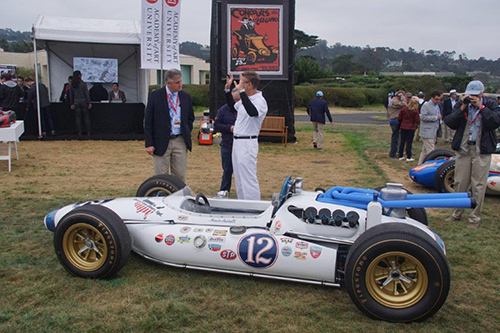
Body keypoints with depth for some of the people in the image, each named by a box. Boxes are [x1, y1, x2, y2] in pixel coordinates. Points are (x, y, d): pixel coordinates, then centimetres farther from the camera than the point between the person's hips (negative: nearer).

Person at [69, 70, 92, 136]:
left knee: (78, 118, 6)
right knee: (86, 117, 4)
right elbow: (86, 94, -7)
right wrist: (89, 102, -2)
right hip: (83, 102, -3)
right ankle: (88, 132, 4)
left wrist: (72, 104, 13)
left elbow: (71, 95, 6)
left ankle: (79, 133, 6)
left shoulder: (72, 85, 3)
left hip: (76, 103, 3)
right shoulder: (83, 84, -8)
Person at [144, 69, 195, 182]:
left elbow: (190, 118, 17)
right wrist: (149, 143, -8)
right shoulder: (155, 96, -5)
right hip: (161, 142, -3)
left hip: (180, 141, 3)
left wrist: (187, 135, 6)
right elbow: (148, 121, -4)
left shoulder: (185, 96, 6)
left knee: (180, 176, 8)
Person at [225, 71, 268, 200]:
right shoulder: (244, 99, 12)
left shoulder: (260, 100, -17)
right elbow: (233, 107, 32)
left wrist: (241, 91, -39)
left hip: (247, 143, -10)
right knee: (239, 178, 17)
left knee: (248, 179, -10)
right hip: (237, 141, 10)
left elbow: (253, 112, -40)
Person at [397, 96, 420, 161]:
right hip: (411, 128, -3)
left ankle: (401, 156, 16)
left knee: (402, 141, 11)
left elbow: (399, 118, 1)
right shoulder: (415, 110, -14)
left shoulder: (404, 108, -4)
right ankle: (408, 157, 6)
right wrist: (419, 116, 7)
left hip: (403, 127, 3)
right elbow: (417, 120, -12)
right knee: (409, 142, 3)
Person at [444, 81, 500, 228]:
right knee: (460, 184, 10)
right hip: (463, 150, 2)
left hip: (482, 151, -2)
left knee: (478, 186, 1)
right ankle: (457, 214, 24)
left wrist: (481, 107, -16)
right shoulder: (460, 105, 5)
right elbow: (450, 123, -6)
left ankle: (475, 218, 12)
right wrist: (462, 108, -12)